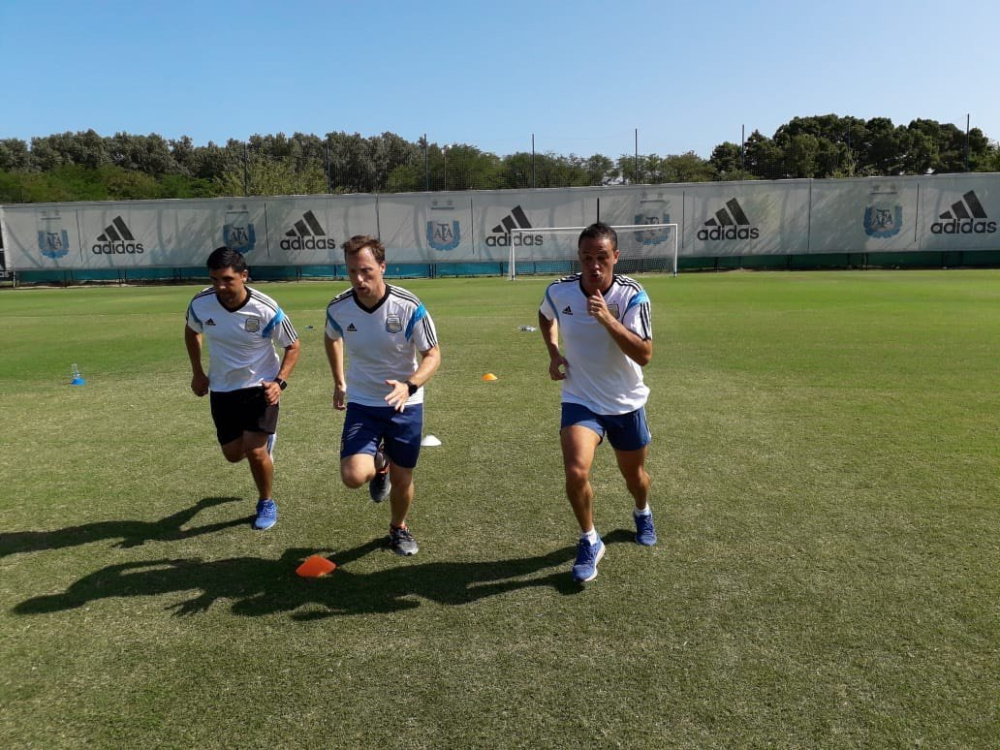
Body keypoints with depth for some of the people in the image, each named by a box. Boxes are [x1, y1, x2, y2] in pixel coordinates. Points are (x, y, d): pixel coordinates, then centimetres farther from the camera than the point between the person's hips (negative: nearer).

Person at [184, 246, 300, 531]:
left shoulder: (266, 309, -24)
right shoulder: (200, 303, -14)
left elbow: (292, 346, -8)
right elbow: (191, 332, 10)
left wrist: (280, 382, -21)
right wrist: (197, 373, 7)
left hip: (260, 387, -4)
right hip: (222, 389, 4)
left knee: (255, 451, -13)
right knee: (233, 454, 11)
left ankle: (267, 504, 14)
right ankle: (264, 437, 47)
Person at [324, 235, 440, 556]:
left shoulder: (409, 307, -19)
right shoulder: (338, 308, -10)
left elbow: (432, 355, -13)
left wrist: (409, 386, -31)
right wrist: (339, 382, 13)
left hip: (405, 404, -1)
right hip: (362, 404, 1)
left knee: (402, 479, 8)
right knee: (353, 476, -18)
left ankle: (399, 528, 41)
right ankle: (379, 464, 20)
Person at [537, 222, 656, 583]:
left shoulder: (632, 296, -18)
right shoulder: (559, 291, -12)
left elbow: (644, 355, -26)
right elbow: (545, 317, 14)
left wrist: (608, 319, -36)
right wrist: (554, 353, -1)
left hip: (626, 403, 0)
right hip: (580, 399, 0)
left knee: (633, 473, 18)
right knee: (576, 473, -20)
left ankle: (643, 513, 54)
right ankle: (589, 542, 7)